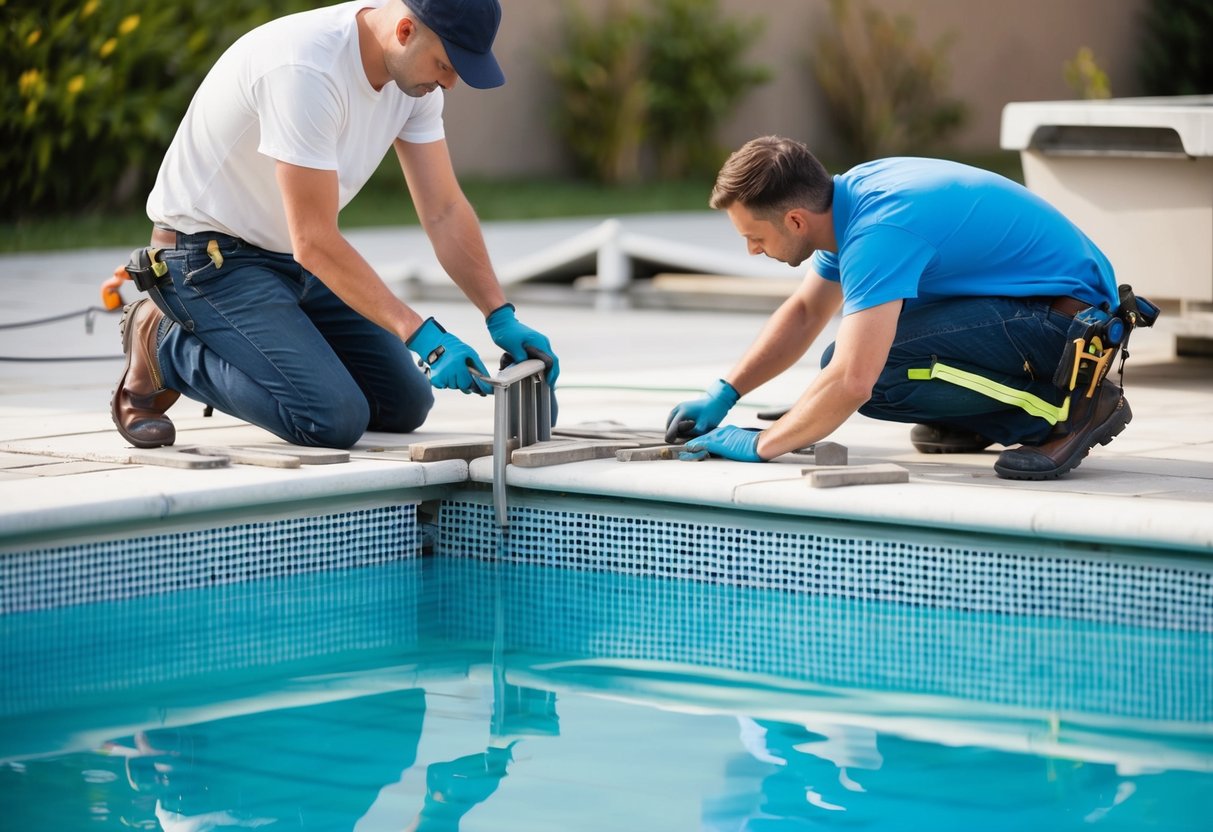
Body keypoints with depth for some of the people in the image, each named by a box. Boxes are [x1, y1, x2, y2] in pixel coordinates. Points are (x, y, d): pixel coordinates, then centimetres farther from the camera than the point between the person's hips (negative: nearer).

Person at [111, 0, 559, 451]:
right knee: (334, 418, -23)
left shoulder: (413, 65, -6)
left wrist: (502, 317, -13)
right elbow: (315, 242, -31)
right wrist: (424, 335, -33)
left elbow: (444, 211, -1)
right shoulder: (308, 69, -32)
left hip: (290, 257, 9)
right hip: (209, 256, -9)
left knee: (404, 405, 4)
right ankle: (165, 345, -2)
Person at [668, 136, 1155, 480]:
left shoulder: (877, 233, -26)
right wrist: (723, 395, 13)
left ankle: (1064, 407, -16)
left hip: (1068, 317, -10)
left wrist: (759, 445, -19)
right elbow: (805, 313, 21)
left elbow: (851, 384, -33)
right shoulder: (849, 195, 4)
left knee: (871, 367, -26)